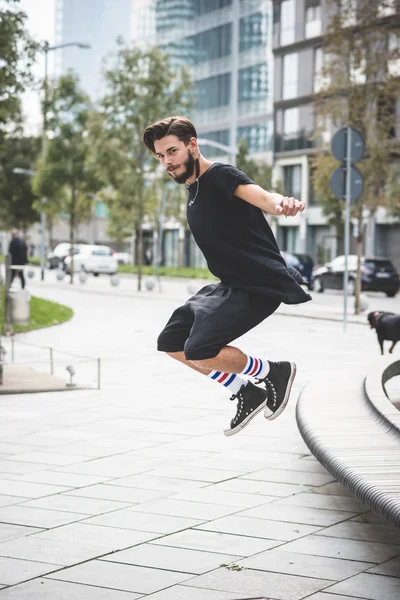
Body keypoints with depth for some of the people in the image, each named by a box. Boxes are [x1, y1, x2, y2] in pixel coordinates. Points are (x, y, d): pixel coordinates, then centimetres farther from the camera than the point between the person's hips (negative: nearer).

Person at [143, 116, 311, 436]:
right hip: (230, 285, 10)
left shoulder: (220, 175, -16)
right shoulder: (193, 189, 12)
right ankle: (247, 393, 18)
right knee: (171, 342, 12)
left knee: (198, 350, -21)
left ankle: (273, 372, 1)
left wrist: (281, 203, -59)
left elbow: (258, 195, -37)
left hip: (259, 284, -10)